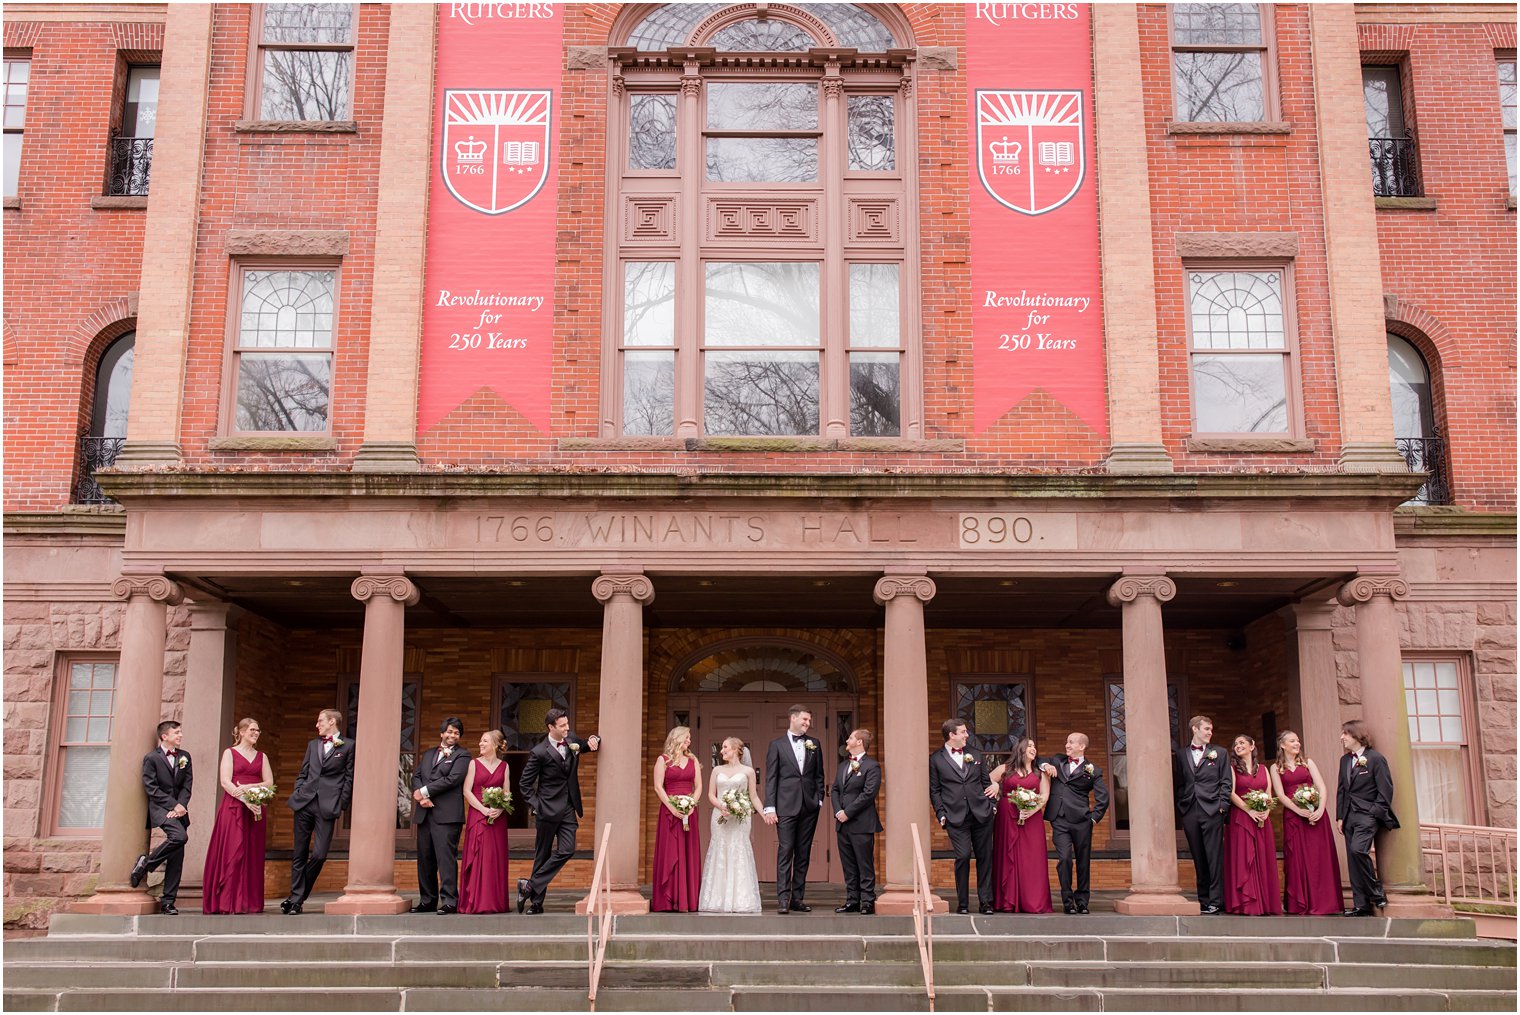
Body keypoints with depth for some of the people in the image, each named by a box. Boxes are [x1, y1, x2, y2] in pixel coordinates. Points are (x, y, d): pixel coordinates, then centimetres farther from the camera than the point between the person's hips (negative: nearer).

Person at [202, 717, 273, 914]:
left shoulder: (262, 756, 17)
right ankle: (227, 902, -6)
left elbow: (269, 783, 8)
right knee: (231, 852, -9)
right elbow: (225, 782, -7)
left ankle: (250, 902, 3)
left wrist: (249, 787, -10)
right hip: (233, 808, -4)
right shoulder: (230, 753, 5)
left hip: (255, 809, 4)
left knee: (253, 854, 0)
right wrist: (246, 801, -17)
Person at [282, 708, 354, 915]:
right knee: (299, 854, 4)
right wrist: (296, 795, 6)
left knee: (319, 855, -9)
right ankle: (296, 898, 9)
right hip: (304, 803, 5)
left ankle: (297, 897, 6)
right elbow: (303, 774, 21)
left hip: (327, 806, -5)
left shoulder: (348, 746, 2)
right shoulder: (312, 744, 18)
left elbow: (349, 778, 1)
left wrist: (341, 805, -4)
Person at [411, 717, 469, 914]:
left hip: (447, 815, -6)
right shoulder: (428, 754, 22)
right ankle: (428, 900, 16)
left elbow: (452, 779, -10)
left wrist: (425, 791, -8)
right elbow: (416, 776, 12)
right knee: (424, 858, 8)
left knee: (446, 857, -11)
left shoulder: (462, 756, 4)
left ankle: (449, 901, -11)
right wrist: (421, 797, -7)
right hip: (424, 813, 6)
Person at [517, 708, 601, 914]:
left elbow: (589, 745, 25)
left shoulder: (572, 740, 5)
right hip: (548, 810, -5)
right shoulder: (539, 753, -10)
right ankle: (536, 901, 12)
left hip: (568, 809, 5)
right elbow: (524, 783, -4)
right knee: (543, 855, 2)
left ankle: (531, 885, -1)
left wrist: (593, 740, 1)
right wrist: (536, 805, -11)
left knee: (566, 850, -8)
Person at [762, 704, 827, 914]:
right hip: (786, 807, -4)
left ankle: (797, 898, 11)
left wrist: (819, 799, 5)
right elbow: (770, 778, -1)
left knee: (803, 854, 6)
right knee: (785, 852, -7)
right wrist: (770, 808, -7)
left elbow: (819, 775, 15)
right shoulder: (777, 745, 2)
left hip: (809, 807, 4)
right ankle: (783, 899, -7)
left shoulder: (814, 744, 11)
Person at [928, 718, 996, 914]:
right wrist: (941, 814, -5)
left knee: (985, 858, 4)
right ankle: (962, 903, 2)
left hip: (981, 815, 4)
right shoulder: (936, 759, 3)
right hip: (957, 817, -3)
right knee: (963, 856, -10)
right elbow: (934, 790, 4)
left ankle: (985, 901, 12)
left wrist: (991, 804, 8)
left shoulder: (975, 754, 14)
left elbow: (986, 781, 18)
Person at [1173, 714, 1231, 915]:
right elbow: (1178, 783, 12)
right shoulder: (1180, 754, 12)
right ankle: (1203, 900, 10)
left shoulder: (1219, 753, 9)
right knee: (1198, 859, 5)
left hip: (1212, 811, -2)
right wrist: (1181, 806, 3)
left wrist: (1222, 806, -4)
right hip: (1189, 813, 2)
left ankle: (1215, 902, -5)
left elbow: (1226, 782, 5)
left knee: (1214, 858, -6)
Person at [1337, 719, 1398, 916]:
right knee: (1353, 860, 4)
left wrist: (1376, 814, -13)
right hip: (1349, 816, 7)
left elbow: (1385, 789, -8)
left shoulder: (1375, 759, -6)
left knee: (1357, 849, -25)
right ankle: (1361, 905, 8)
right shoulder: (1345, 760, 14)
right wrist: (1340, 816, 10)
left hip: (1368, 814, -7)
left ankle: (1376, 892, -6)